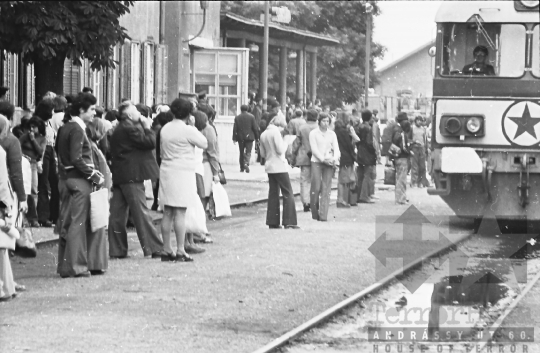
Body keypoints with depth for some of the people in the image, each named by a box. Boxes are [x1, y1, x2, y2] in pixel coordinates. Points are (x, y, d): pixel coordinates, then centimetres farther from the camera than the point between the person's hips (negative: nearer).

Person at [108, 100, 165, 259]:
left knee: (117, 215, 8)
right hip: (132, 177, -9)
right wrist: (147, 127, -4)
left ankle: (117, 250, 11)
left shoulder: (118, 130, 15)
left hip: (119, 177, 9)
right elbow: (150, 142, -16)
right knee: (141, 213, -6)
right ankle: (154, 248, -3)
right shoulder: (130, 128, -14)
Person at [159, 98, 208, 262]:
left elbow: (162, 151, 13)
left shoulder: (165, 129, 8)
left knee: (167, 213, 9)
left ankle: (167, 250, 12)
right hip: (182, 173, -7)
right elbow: (204, 144, -3)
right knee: (180, 213, -5)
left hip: (166, 171, 7)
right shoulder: (188, 130, -12)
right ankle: (180, 251, -5)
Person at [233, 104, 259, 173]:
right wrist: (256, 137, 7)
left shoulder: (237, 117, 1)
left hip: (240, 137, 2)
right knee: (248, 152, -1)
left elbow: (235, 129, 0)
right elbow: (255, 128, -2)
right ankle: (246, 163, -26)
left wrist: (234, 138, 3)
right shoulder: (251, 117, -2)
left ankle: (242, 168, 14)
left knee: (241, 152, 12)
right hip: (249, 137, -2)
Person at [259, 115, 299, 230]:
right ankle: (289, 222, -7)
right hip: (279, 166, -7)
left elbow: (262, 153, 15)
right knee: (287, 193, -2)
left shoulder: (263, 134, 11)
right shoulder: (275, 132, -12)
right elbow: (280, 150, -17)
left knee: (273, 193, 11)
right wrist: (285, 144, 0)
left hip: (269, 167, 7)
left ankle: (273, 222, 9)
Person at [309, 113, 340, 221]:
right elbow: (314, 149, -5)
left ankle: (323, 215, -6)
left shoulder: (332, 134, 11)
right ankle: (314, 212, 6)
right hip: (316, 162, -3)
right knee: (316, 188, -9)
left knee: (326, 189, -4)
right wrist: (323, 159, -16)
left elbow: (336, 148, 5)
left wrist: (335, 158, -15)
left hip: (329, 163, 3)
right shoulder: (313, 133, 1)